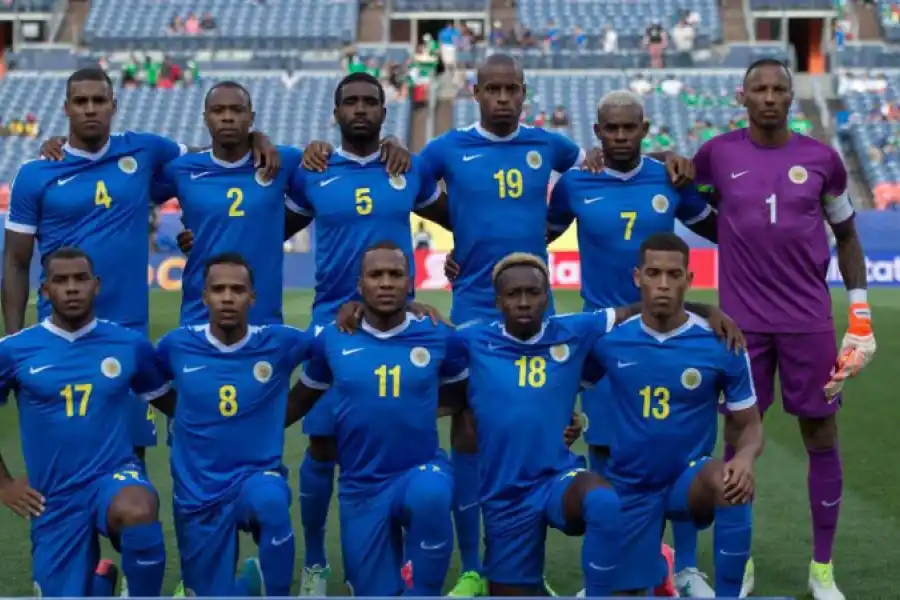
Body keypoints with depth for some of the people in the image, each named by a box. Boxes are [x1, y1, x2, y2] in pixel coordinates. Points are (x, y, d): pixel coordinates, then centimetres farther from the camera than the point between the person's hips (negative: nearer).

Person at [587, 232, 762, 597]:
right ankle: (651, 568, 42)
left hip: (690, 476, -2)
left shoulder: (721, 345, -12)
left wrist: (744, 459, -29)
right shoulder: (608, 340, -8)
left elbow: (750, 424, -6)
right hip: (630, 485, 2)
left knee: (733, 484, -37)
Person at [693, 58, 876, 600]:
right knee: (739, 438, 6)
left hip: (810, 321, 1)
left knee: (822, 439, 5)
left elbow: (847, 235, 11)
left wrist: (861, 313, 6)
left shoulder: (822, 158, 2)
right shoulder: (718, 155, 0)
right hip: (742, 323, -1)